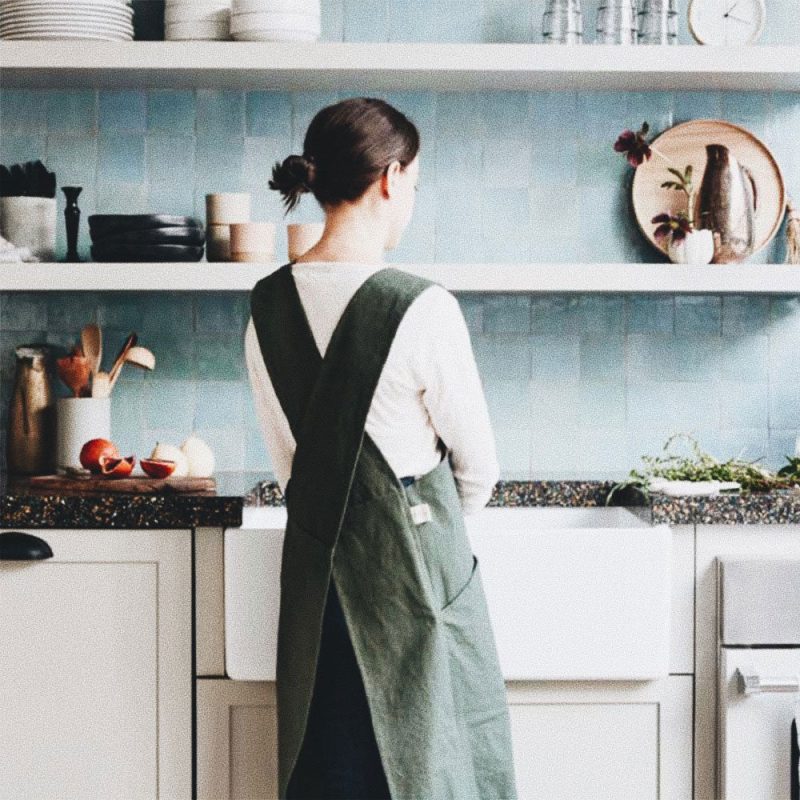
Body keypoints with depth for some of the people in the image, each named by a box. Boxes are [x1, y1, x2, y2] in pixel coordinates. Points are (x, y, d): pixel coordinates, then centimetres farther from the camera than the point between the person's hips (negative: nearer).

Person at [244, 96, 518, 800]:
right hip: (416, 560, -6)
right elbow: (478, 466, -6)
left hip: (314, 562, 6)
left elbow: (286, 462, 10)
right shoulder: (422, 307, -18)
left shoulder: (267, 305, -1)